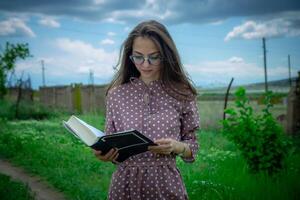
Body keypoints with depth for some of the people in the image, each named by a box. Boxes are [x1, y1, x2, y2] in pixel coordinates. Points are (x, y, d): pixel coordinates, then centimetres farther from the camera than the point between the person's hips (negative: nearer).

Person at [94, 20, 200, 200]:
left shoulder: (181, 93, -5)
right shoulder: (116, 94, -2)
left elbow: (192, 145, 1)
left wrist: (176, 147, -19)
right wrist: (104, 153, -16)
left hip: (166, 184, -1)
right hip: (125, 183, 1)